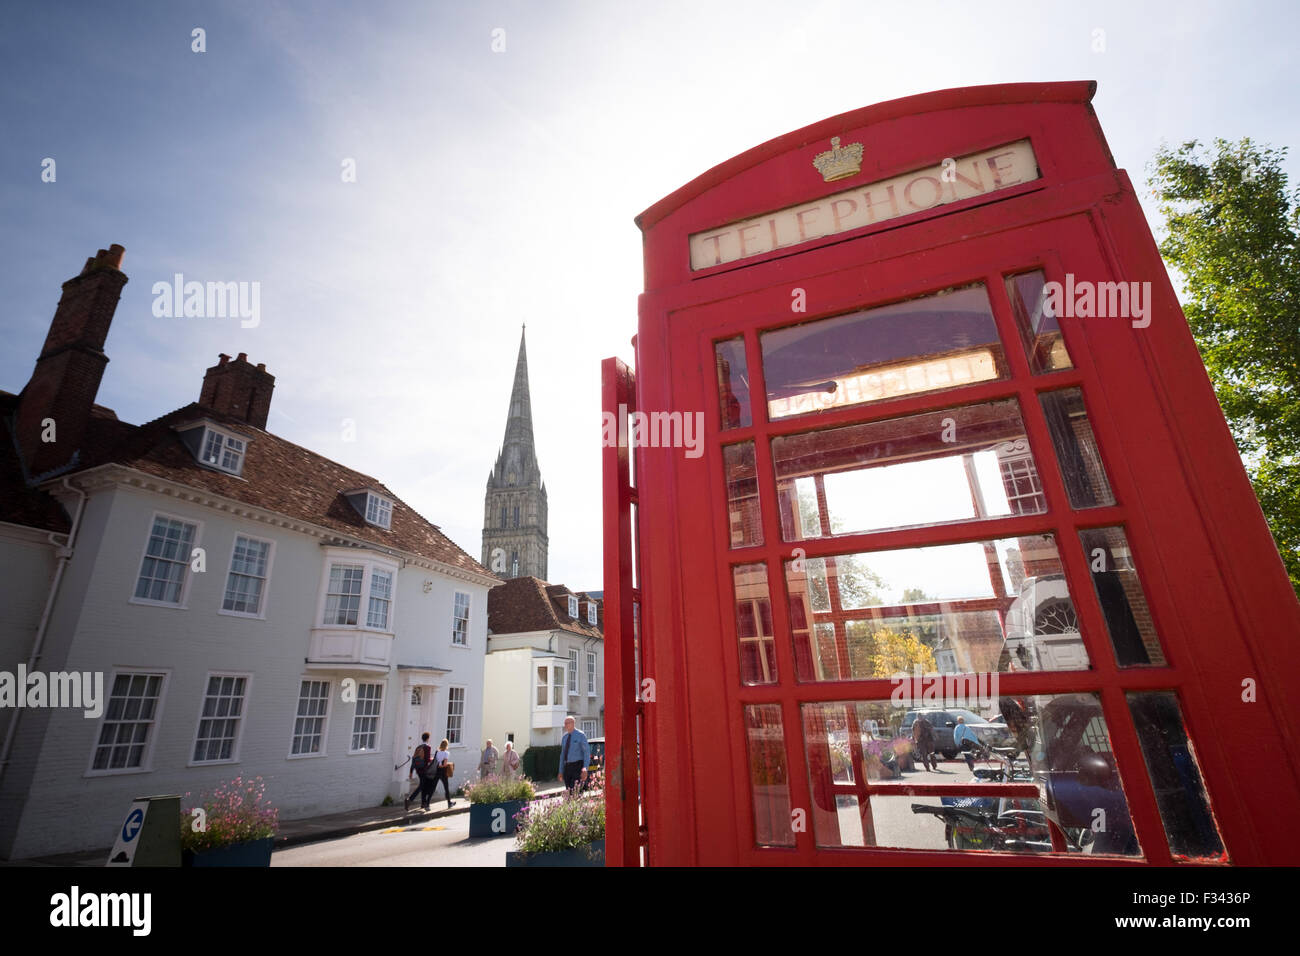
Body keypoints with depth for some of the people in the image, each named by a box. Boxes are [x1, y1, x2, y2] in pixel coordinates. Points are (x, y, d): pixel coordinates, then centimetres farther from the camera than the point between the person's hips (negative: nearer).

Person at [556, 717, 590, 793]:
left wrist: (585, 769, -19)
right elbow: (562, 754, 17)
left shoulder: (580, 735, -5)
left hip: (577, 766, -6)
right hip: (567, 767, 6)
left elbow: (587, 752, -9)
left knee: (575, 791, -16)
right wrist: (561, 771, 14)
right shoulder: (564, 737, 12)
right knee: (568, 792, 5)